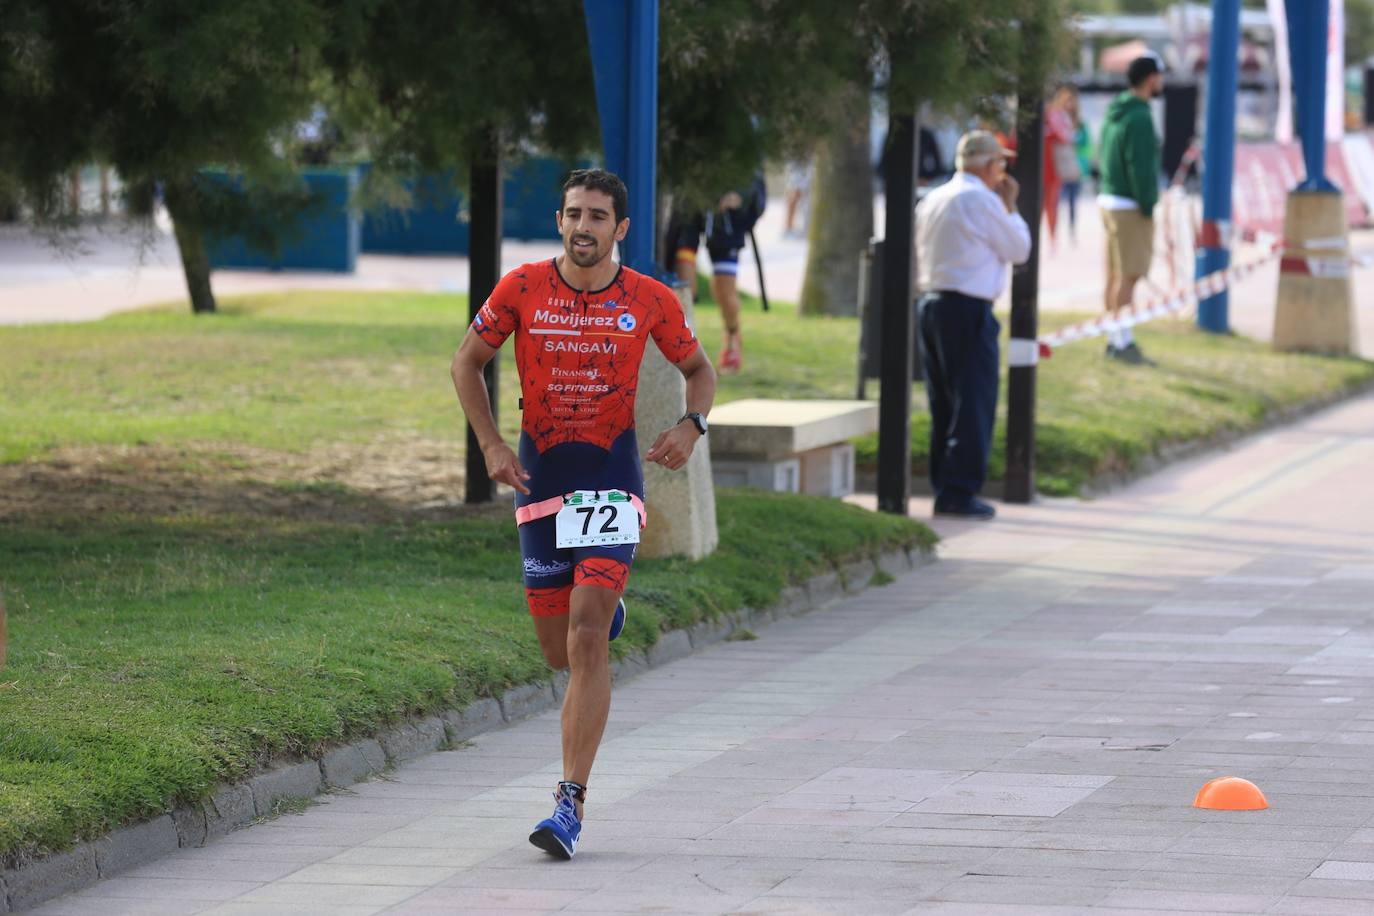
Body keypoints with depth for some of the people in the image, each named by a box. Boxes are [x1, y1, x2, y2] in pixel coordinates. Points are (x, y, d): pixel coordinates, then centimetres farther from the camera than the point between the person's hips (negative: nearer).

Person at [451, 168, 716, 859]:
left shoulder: (651, 302, -3)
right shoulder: (521, 290, -3)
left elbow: (699, 369, 13)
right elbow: (467, 361, 9)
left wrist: (691, 426, -8)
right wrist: (490, 445, -3)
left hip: (612, 480, -2)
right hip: (539, 478, 2)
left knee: (586, 642, -15)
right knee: (560, 653, 8)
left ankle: (571, 803, -16)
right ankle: (604, 610, 48)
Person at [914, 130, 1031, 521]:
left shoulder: (932, 200, 13)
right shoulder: (982, 200, -11)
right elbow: (1019, 249, -2)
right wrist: (1010, 206, 9)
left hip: (931, 302, 8)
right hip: (969, 310, -8)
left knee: (942, 403, 13)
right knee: (974, 404, -4)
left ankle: (944, 488, 17)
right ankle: (959, 493, -7)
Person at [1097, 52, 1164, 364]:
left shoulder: (1115, 113, 13)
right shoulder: (1139, 118, -17)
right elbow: (1141, 167, -20)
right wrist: (1148, 206, -13)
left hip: (1109, 199, 10)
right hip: (1130, 206, -10)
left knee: (1115, 274, 13)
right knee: (1128, 275, -8)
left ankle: (1117, 338, 18)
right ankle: (1121, 341, -8)